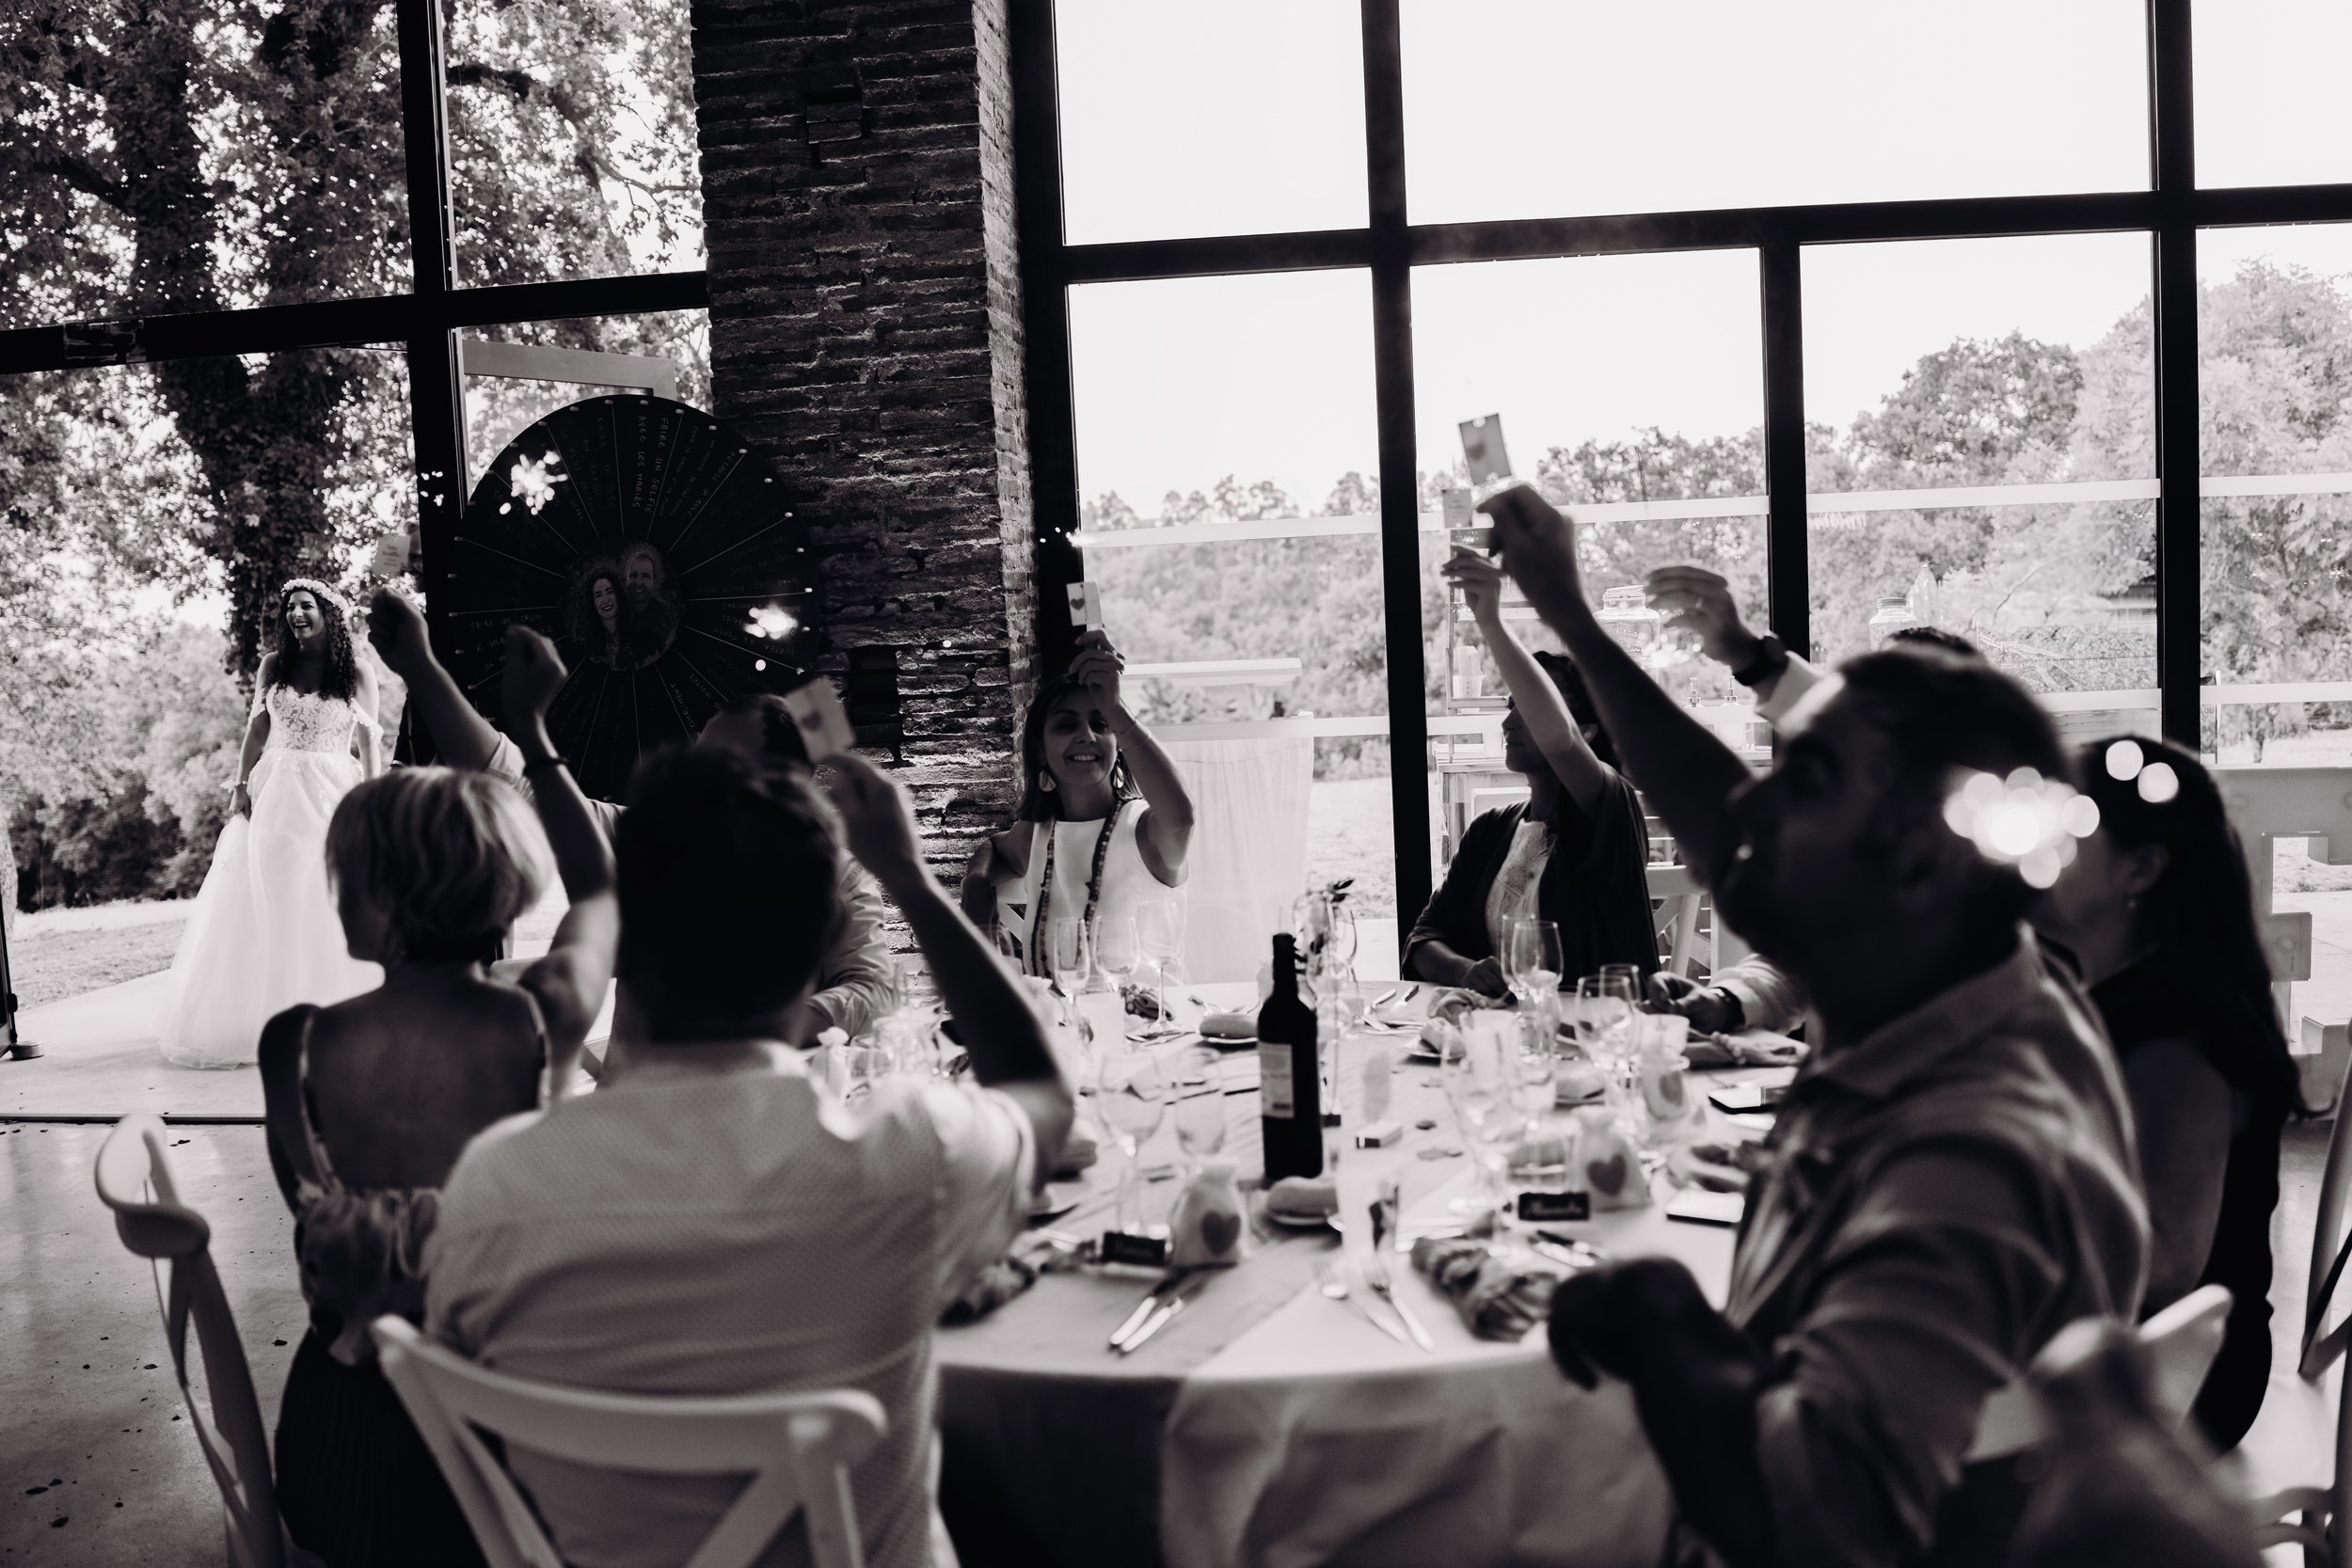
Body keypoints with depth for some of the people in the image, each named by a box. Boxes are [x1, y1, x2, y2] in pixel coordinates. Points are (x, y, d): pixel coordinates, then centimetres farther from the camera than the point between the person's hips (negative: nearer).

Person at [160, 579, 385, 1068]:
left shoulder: (357, 671, 1)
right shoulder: (272, 665, 8)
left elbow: (368, 741, 1)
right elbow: (256, 730, 10)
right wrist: (241, 786, 0)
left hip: (333, 797, -2)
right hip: (274, 796, 2)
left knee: (328, 908, -1)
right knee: (266, 907, 3)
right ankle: (265, 1016, 11)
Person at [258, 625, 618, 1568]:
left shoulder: (297, 1044, -15)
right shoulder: (543, 1020, -17)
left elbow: (311, 1209, 4)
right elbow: (600, 888, 5)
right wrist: (536, 735, 12)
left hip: (345, 1442, 1)